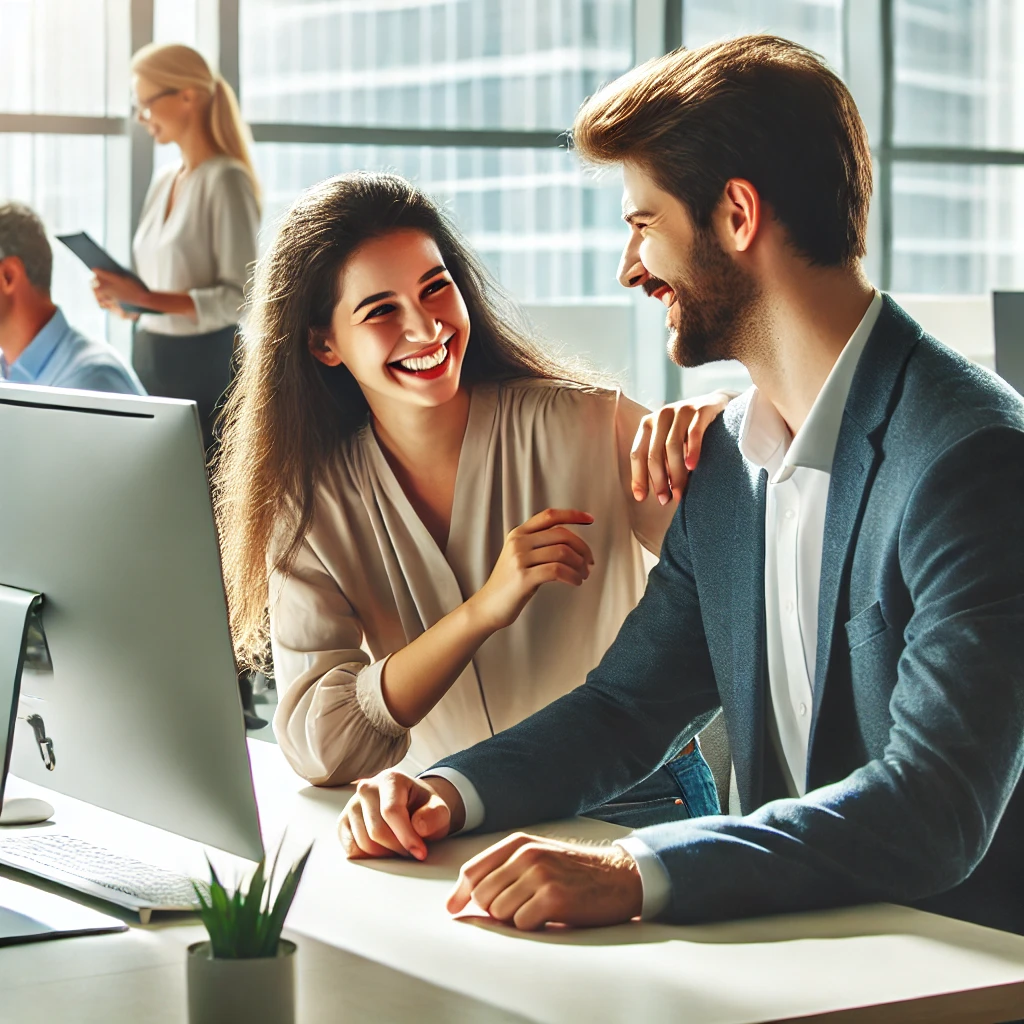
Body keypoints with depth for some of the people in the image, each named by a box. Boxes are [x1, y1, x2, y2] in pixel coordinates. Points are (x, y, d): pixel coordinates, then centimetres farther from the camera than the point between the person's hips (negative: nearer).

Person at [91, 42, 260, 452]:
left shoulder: (226, 180, -11)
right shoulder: (164, 181, 12)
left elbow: (240, 298, -16)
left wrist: (146, 298, -22)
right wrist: (122, 299, -2)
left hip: (204, 364, -7)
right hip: (148, 357, 7)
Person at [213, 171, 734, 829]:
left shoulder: (585, 425, -7)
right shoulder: (312, 505, -3)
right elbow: (316, 746, -14)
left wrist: (710, 419, -32)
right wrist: (484, 609, -25)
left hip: (637, 806, -1)